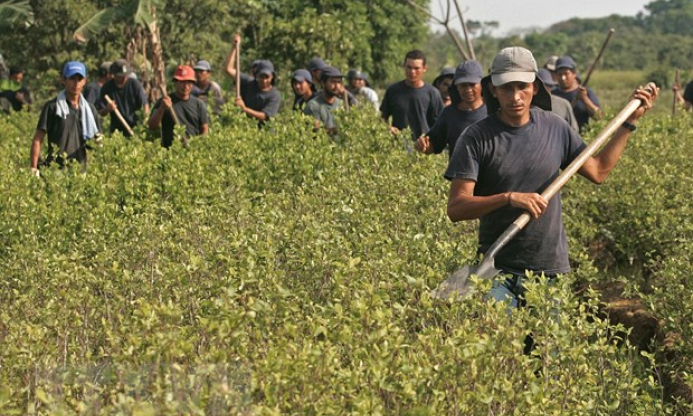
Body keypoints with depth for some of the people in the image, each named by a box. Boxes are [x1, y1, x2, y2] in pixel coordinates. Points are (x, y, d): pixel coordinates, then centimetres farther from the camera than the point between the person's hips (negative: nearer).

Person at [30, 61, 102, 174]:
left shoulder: (89, 108, 13)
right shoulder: (52, 107, 0)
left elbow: (97, 138, 19)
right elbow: (37, 140, -2)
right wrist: (34, 169, -9)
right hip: (55, 170, -4)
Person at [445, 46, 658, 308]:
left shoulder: (555, 128, 5)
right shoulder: (476, 138, -8)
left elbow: (598, 171, 15)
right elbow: (456, 208, -15)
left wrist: (630, 121, 14)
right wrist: (510, 198, -28)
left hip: (550, 269, 3)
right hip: (498, 271, -3)